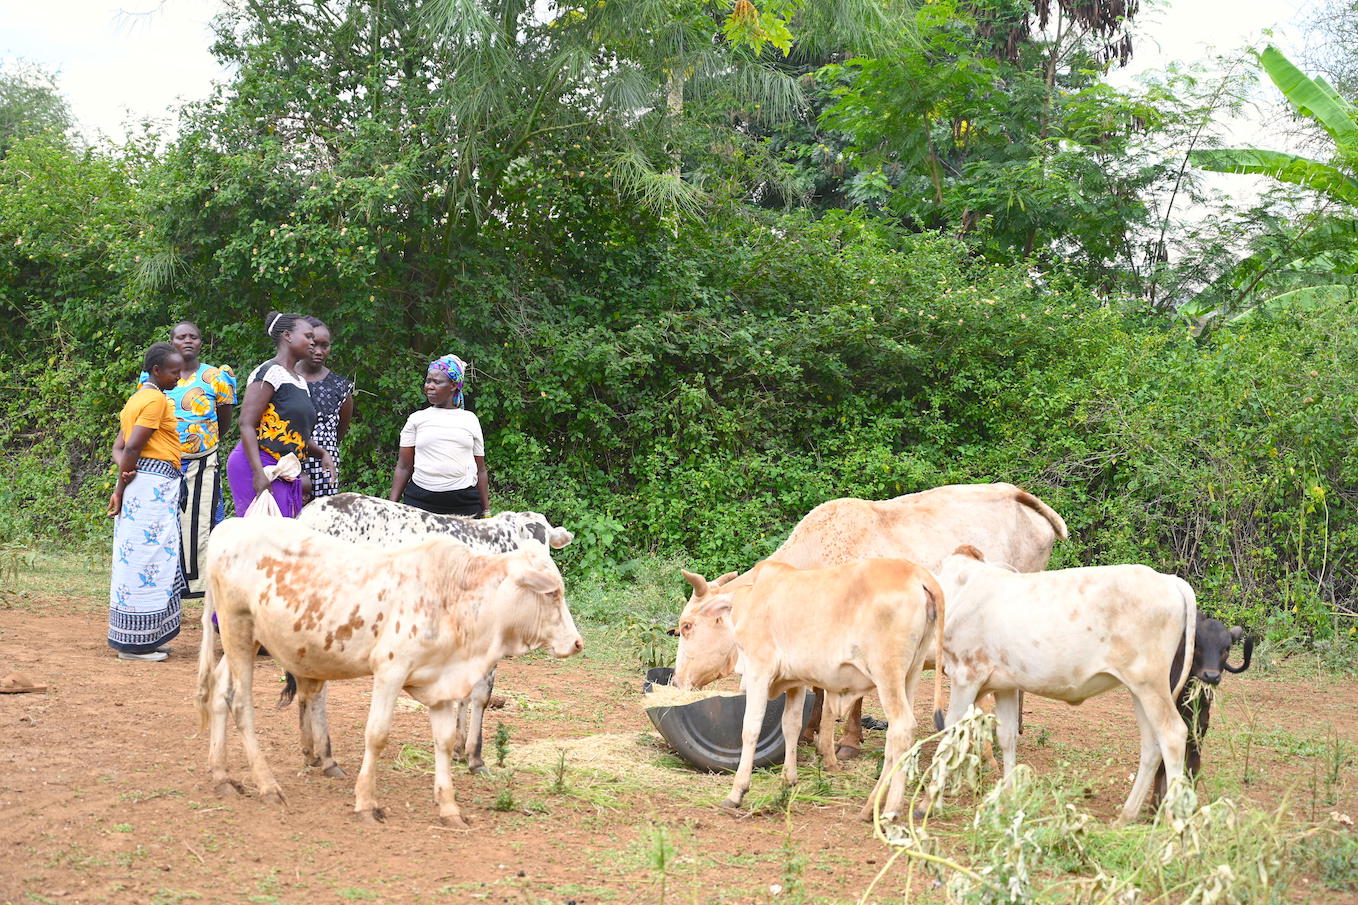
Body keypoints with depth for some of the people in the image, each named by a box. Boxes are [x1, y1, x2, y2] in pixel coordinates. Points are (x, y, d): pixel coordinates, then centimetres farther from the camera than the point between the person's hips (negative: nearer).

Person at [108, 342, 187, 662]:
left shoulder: (137, 398, 20)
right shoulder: (156, 399, -11)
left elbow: (119, 447, 16)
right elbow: (131, 447, -17)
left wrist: (124, 475, -3)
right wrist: (121, 489, -9)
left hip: (141, 482, 10)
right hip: (153, 483, -10)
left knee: (137, 561, 12)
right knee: (149, 560, -6)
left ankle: (138, 639, 17)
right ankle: (135, 642, -3)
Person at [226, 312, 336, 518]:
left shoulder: (300, 382, 21)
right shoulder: (269, 373, -7)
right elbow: (246, 424, -15)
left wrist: (322, 454, 10)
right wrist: (259, 473, -23)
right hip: (257, 465, -9)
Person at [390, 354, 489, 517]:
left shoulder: (469, 419, 11)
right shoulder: (416, 419, 9)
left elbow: (480, 470, 12)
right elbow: (403, 467, 7)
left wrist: (486, 512, 9)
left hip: (464, 503, 1)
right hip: (420, 501, 0)